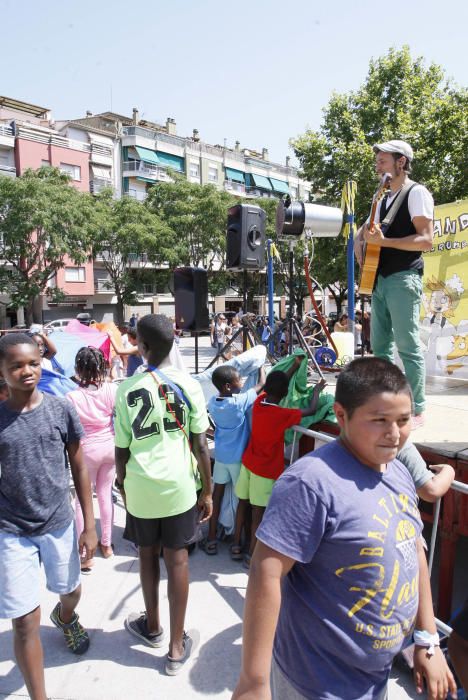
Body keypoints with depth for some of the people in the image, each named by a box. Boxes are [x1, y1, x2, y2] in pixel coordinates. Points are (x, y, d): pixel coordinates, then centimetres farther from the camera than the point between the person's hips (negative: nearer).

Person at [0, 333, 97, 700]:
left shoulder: (61, 409, -9)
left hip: (60, 524, 2)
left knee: (72, 592, 24)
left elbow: (79, 468, -1)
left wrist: (89, 526, 1)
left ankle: (66, 618, 59)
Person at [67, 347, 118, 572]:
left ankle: (85, 555, 15)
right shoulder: (112, 389, -12)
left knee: (82, 499, 11)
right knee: (105, 494, 18)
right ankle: (106, 544, 33)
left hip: (87, 450, -3)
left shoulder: (72, 397, -17)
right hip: (110, 446, 3)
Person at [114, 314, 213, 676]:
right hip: (179, 485, 0)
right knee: (177, 560, 12)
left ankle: (152, 627, 42)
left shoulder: (128, 389, -9)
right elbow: (200, 444, -6)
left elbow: (122, 450, -3)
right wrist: (208, 491, 4)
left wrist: (123, 486, 13)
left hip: (141, 486, 0)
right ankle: (177, 648, 24)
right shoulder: (189, 385, -8)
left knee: (148, 555, 21)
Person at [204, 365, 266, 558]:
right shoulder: (239, 402, -22)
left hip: (220, 455, 5)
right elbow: (261, 385, -11)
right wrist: (261, 365, 4)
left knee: (217, 494, 16)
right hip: (239, 457, -5)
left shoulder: (212, 402, -7)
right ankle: (236, 544, 14)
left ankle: (211, 539, 23)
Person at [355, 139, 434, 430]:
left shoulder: (417, 192, -4)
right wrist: (360, 242, 11)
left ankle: (416, 410, 0)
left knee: (408, 346, -8)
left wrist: (384, 241, -19)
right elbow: (367, 228, 34)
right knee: (380, 345, 9)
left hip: (404, 279, -8)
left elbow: (427, 240, -13)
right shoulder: (383, 198, 21)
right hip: (380, 279, 9)